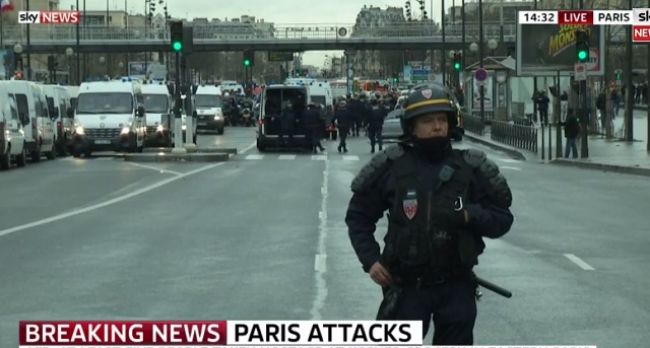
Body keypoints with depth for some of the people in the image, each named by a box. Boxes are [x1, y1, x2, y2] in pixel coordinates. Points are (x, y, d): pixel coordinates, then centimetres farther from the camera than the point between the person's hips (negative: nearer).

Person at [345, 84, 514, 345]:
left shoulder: (470, 167, -2)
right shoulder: (391, 166, -4)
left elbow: (502, 218, 1)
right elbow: (358, 214, 9)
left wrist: (469, 215, -17)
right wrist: (370, 259, -2)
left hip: (457, 286, 1)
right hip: (407, 285, -1)